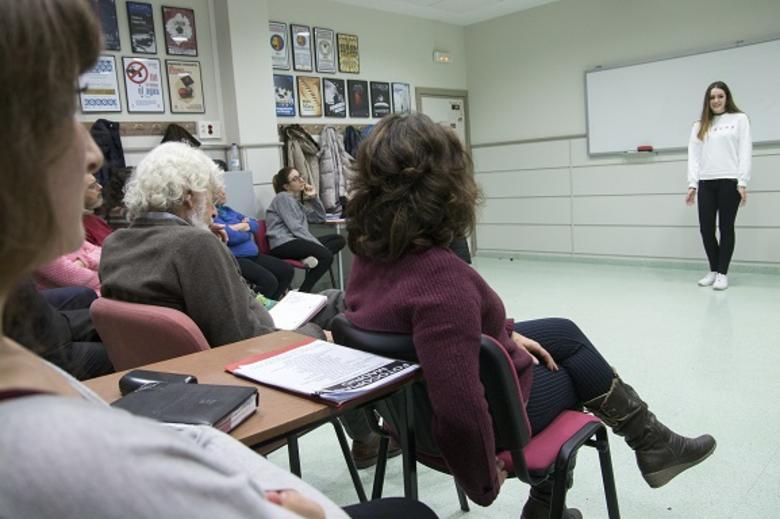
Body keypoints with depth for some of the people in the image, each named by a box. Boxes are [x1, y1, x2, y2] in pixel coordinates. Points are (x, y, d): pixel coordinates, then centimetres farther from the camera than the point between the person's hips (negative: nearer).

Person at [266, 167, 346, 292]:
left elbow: (320, 217, 22)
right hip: (283, 244, -9)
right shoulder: (283, 198, -3)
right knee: (326, 255, -27)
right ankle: (302, 293, -28)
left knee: (339, 240, 2)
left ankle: (312, 256, -22)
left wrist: (313, 197, 9)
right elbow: (296, 228, -13)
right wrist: (319, 245, -16)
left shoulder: (298, 200, 23)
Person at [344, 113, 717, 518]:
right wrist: (485, 483, -20)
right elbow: (459, 411, -38)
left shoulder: (371, 253, -9)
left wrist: (505, 332, 10)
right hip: (494, 407, -8)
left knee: (565, 333, 23)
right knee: (576, 365, 19)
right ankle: (652, 445, 47)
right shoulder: (441, 276, -39)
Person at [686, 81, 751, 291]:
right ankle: (713, 270, 15)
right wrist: (692, 184, 0)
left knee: (726, 227, -1)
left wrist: (742, 182, -9)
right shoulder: (699, 125, 16)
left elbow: (745, 151, 0)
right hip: (705, 183, 3)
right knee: (706, 228, 0)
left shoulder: (740, 119, 8)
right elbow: (693, 155, 10)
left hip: (730, 181, -3)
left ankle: (722, 273, 6)